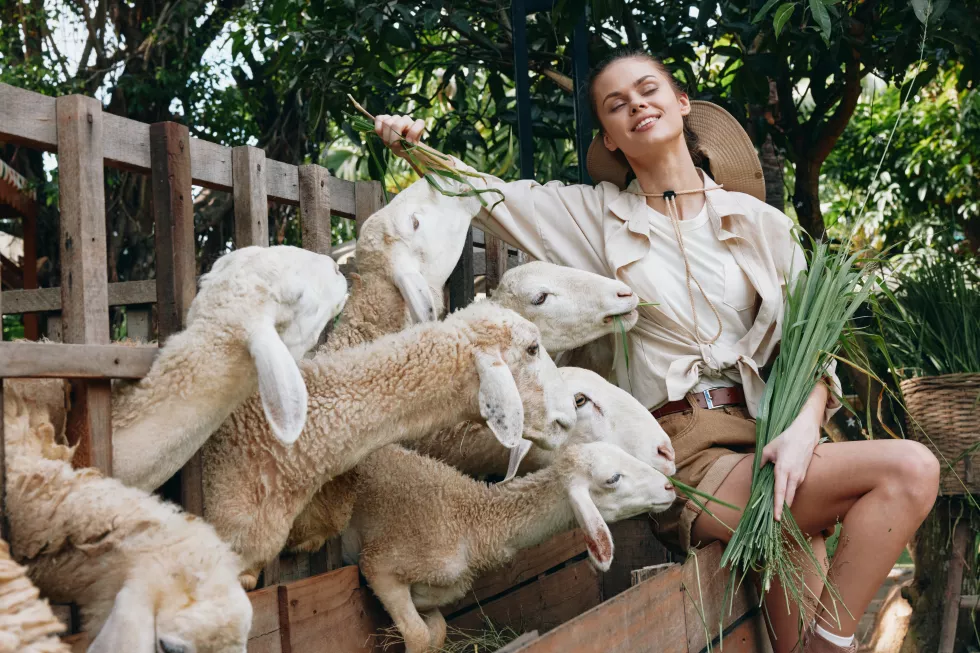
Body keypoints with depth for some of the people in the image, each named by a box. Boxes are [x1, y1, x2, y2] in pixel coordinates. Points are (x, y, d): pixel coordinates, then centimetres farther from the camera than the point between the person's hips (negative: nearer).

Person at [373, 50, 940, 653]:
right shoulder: (598, 217, 12)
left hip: (767, 436, 3)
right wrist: (416, 147, -7)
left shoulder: (761, 223, 13)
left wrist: (802, 431, -10)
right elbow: (490, 194, 12)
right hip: (682, 452, -3)